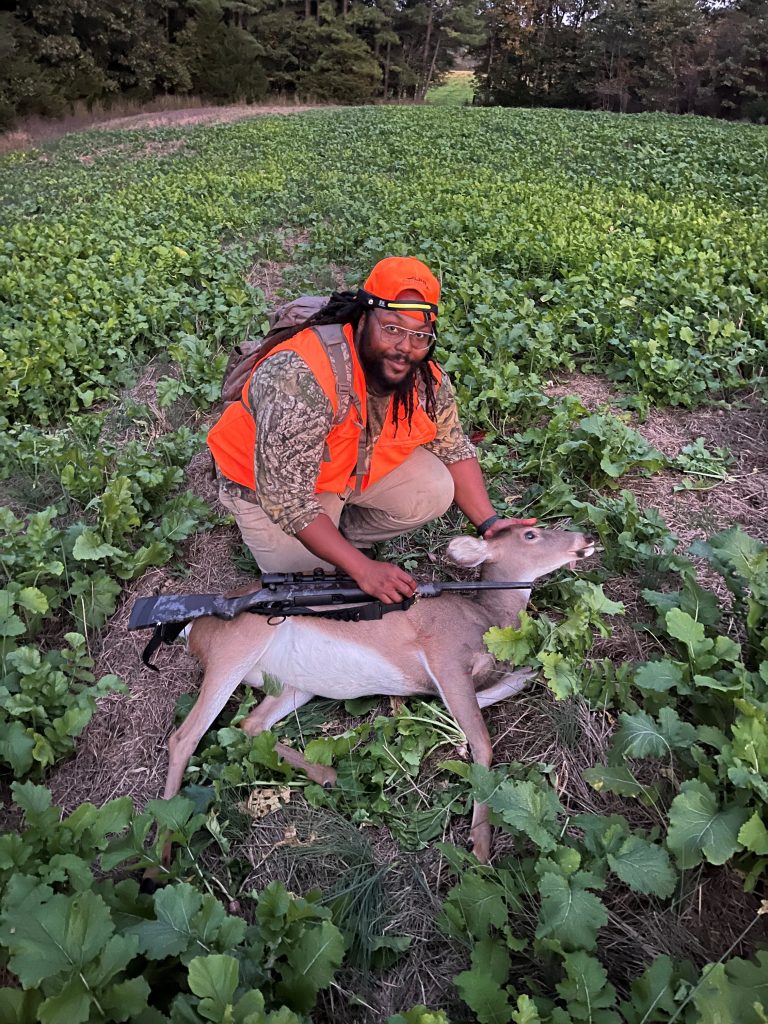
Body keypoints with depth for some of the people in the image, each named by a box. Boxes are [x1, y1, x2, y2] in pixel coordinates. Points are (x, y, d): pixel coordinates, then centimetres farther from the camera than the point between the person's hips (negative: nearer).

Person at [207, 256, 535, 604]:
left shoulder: (425, 378, -17)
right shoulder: (301, 380, -38)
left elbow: (454, 447, -2)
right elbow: (287, 498, -36)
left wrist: (489, 523, -14)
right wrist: (363, 569, -36)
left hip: (361, 464, 6)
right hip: (271, 482, -5)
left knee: (435, 491, -15)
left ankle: (341, 538, 5)